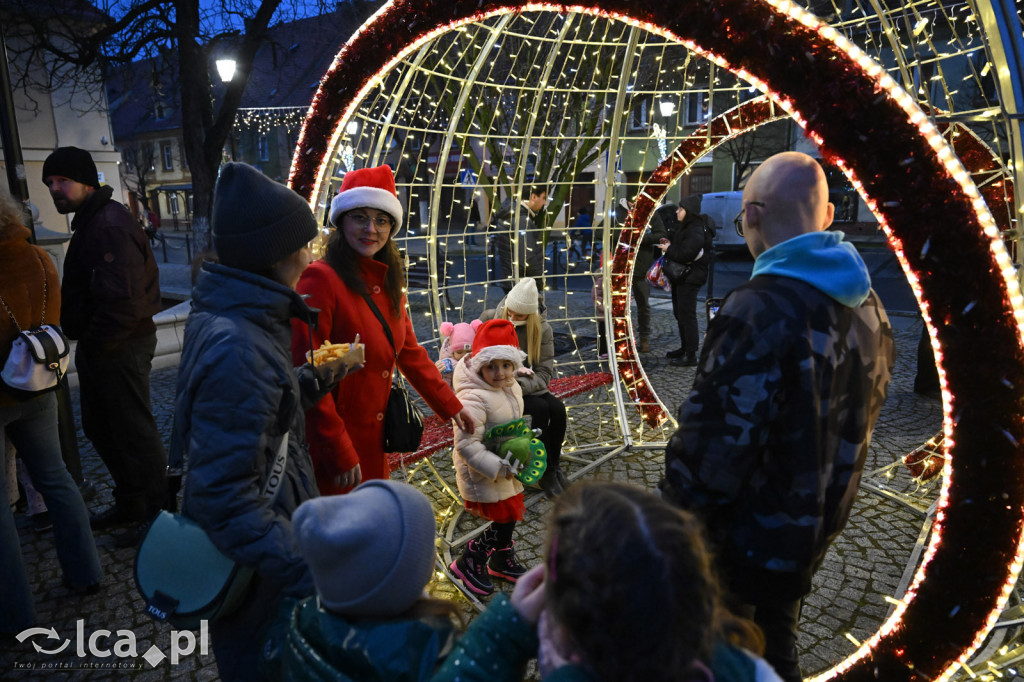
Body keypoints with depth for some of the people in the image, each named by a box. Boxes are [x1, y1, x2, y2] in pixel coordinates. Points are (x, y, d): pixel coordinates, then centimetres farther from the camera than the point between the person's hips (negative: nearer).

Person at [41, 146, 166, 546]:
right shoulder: (90, 221, 15)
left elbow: (122, 297, -28)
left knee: (134, 431, 0)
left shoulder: (109, 225, -20)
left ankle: (157, 513, 15)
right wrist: (87, 342, 12)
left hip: (120, 348, -11)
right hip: (100, 346, 11)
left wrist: (97, 343, -18)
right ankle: (129, 504, 36)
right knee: (100, 428, 20)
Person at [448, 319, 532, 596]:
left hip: (506, 467, 9)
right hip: (482, 474, -9)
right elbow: (466, 444, -31)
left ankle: (502, 561, 44)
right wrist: (498, 467, -31)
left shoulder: (512, 388, -1)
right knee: (503, 520, -3)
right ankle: (468, 563, 17)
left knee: (510, 515, 21)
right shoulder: (473, 398, -30)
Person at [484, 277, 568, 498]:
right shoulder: (489, 319, -8)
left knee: (557, 408, -25)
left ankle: (554, 465, -5)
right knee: (539, 408, -28)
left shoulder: (542, 329, -5)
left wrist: (520, 385, -26)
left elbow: (545, 374, -9)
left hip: (528, 387, 3)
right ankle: (546, 473, -15)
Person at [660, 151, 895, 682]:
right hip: (812, 535, 8)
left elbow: (714, 445, -28)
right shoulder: (867, 305, 1)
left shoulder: (759, 310, -28)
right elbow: (858, 422, 10)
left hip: (745, 544, -8)